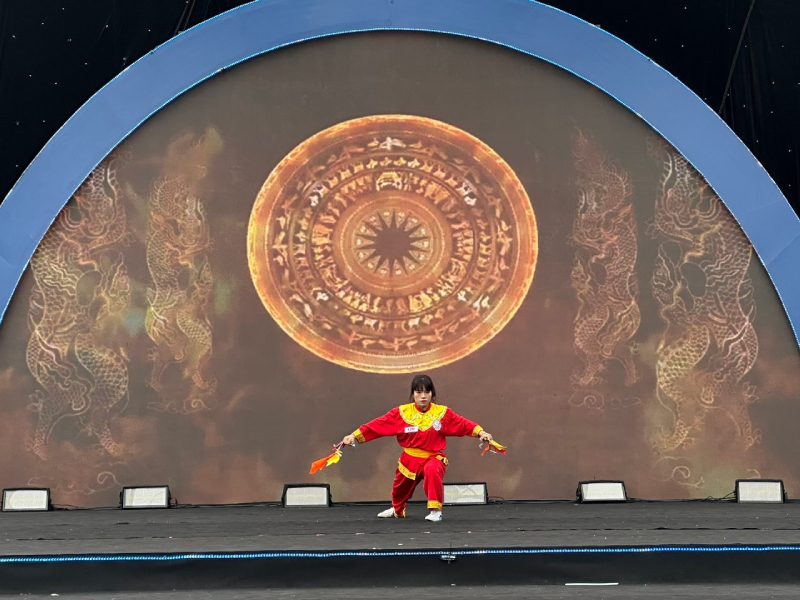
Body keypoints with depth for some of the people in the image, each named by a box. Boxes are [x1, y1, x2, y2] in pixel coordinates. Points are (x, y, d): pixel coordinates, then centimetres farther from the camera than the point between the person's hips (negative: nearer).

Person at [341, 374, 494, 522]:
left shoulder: (443, 412, -8)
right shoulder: (402, 412, -10)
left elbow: (463, 424, -9)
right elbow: (378, 424, -11)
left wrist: (481, 432, -25)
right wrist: (354, 436, -16)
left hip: (434, 457, -2)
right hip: (410, 459, 2)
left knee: (432, 471, -37)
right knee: (401, 487, 20)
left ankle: (435, 509, -20)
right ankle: (397, 510, 56)